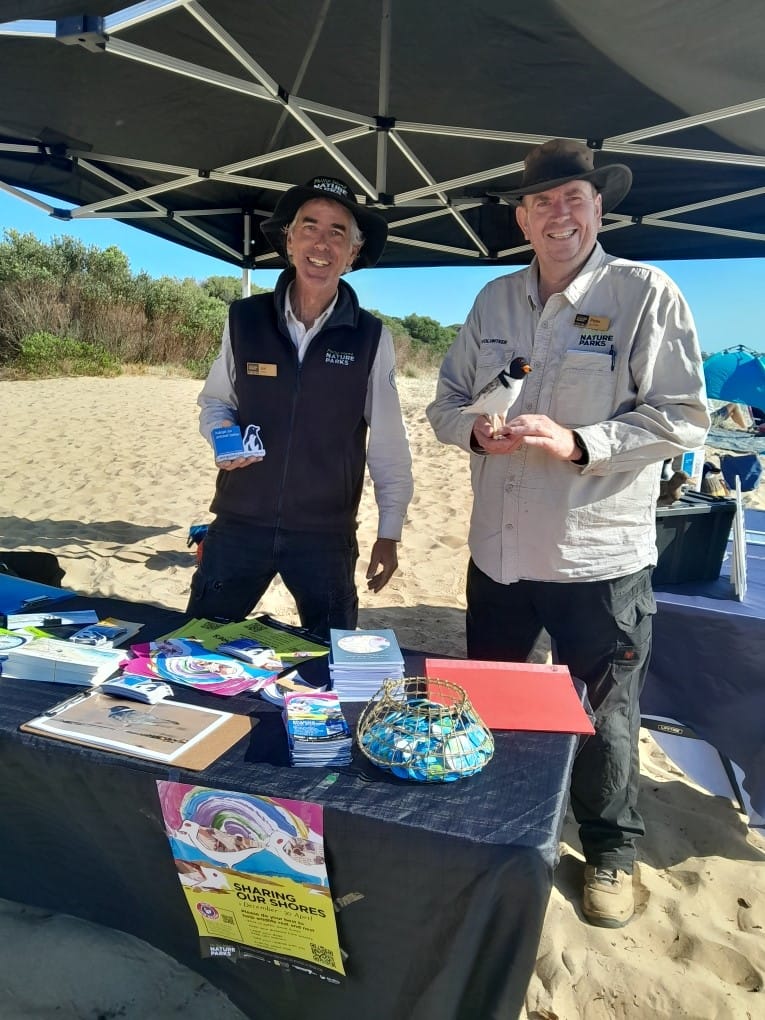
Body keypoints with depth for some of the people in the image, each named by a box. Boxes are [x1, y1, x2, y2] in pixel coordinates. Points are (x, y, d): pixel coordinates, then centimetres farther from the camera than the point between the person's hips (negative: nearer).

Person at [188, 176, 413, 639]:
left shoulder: (371, 338, -5)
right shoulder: (244, 319, -2)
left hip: (325, 535, -1)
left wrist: (389, 534, 1)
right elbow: (214, 401, 12)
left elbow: (388, 446, -1)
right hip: (239, 525, 1)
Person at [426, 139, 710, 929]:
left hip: (599, 557, -4)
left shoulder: (645, 294, -7)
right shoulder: (494, 301, 8)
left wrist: (577, 443, -23)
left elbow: (682, 417, -11)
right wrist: (476, 430, -11)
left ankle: (609, 854, 38)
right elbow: (446, 402, 11)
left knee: (603, 716, 12)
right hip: (498, 552, 5)